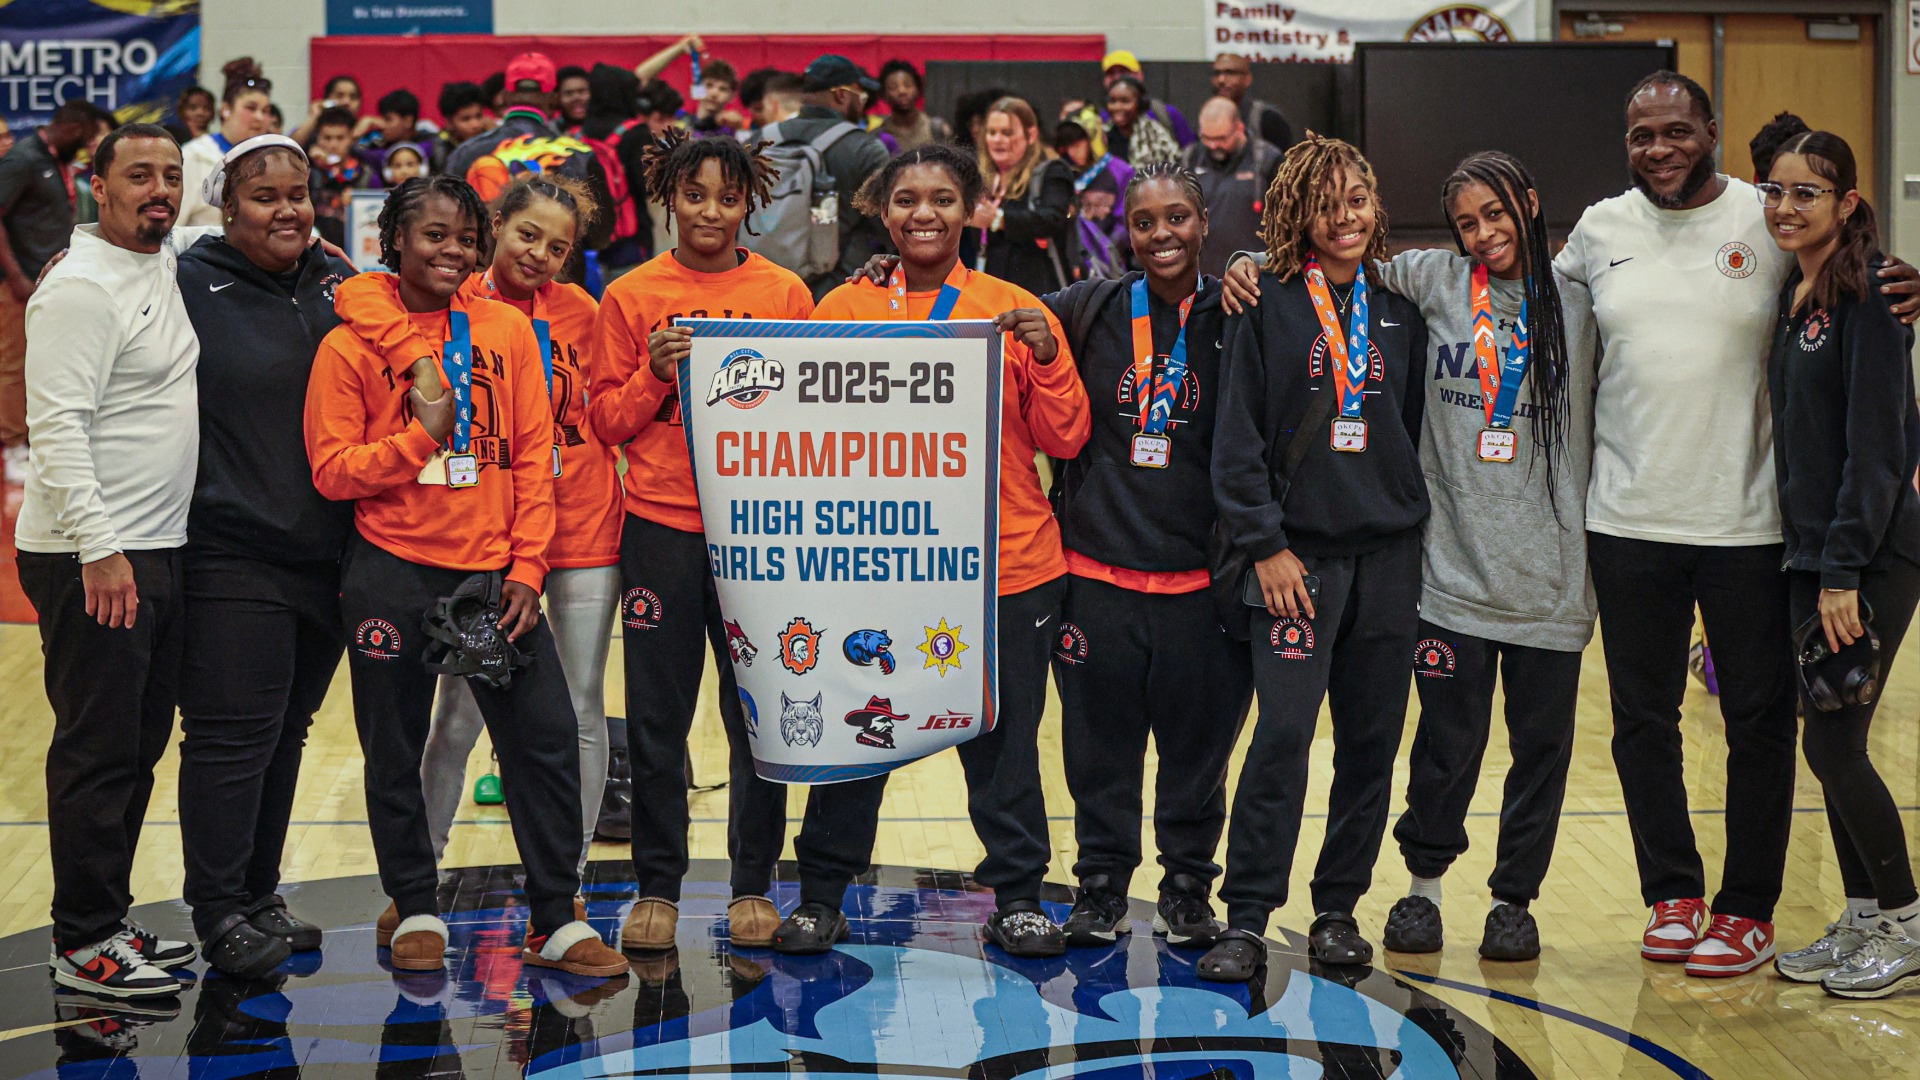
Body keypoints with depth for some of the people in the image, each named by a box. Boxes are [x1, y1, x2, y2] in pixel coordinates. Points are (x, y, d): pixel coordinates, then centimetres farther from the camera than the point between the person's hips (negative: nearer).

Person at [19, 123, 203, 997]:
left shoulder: (163, 264, 12)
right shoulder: (81, 288, -13)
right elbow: (57, 427, -19)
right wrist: (99, 548, -24)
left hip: (157, 549, 9)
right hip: (91, 558, -9)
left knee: (139, 745, 14)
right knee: (97, 751, -4)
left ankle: (110, 919, 24)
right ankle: (83, 944, 4)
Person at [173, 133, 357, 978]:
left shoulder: (338, 283, 10)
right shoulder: (190, 286, -5)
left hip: (325, 550, 6)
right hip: (231, 552, -5)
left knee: (286, 731, 14)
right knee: (232, 733, -4)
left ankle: (259, 896, 26)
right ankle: (219, 914, 7)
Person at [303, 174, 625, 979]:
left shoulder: (507, 331, 6)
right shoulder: (351, 345, 0)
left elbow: (535, 456, 5)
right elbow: (332, 469, -4)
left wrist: (527, 567, -2)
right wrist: (421, 435, -16)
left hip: (494, 574, 2)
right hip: (393, 574, -2)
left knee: (546, 737, 0)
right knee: (395, 750, 8)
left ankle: (555, 921, 11)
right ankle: (413, 911, 26)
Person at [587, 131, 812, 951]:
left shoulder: (786, 295, 6)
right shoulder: (631, 298, 5)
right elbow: (607, 422, 5)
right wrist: (657, 373, -11)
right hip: (661, 525, 0)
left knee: (759, 713, 4)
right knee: (657, 719, 4)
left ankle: (753, 886, 17)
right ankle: (657, 889, 16)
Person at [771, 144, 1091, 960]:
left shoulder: (1014, 310, 2)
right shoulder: (845, 308, 3)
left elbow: (1065, 440, 0)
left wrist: (1046, 356, -15)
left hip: (1004, 565, 0)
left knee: (1003, 737, 9)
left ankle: (1017, 897, 24)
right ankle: (821, 895, 22)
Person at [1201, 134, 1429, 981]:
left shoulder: (1400, 308, 10)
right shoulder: (1269, 303, -2)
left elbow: (1415, 426, 17)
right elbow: (1237, 438, -4)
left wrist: (1414, 516, 10)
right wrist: (1264, 544, -9)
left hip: (1389, 552, 4)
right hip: (1299, 551, -4)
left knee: (1372, 739, 7)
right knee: (1284, 734, -10)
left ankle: (1338, 908, 19)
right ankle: (1246, 918, -2)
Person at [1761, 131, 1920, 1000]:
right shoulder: (1794, 295, 12)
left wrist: (1844, 571, -20)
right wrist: (1812, 563, 13)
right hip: (1811, 551, 8)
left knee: (1833, 744, -4)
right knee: (1829, 744, 11)